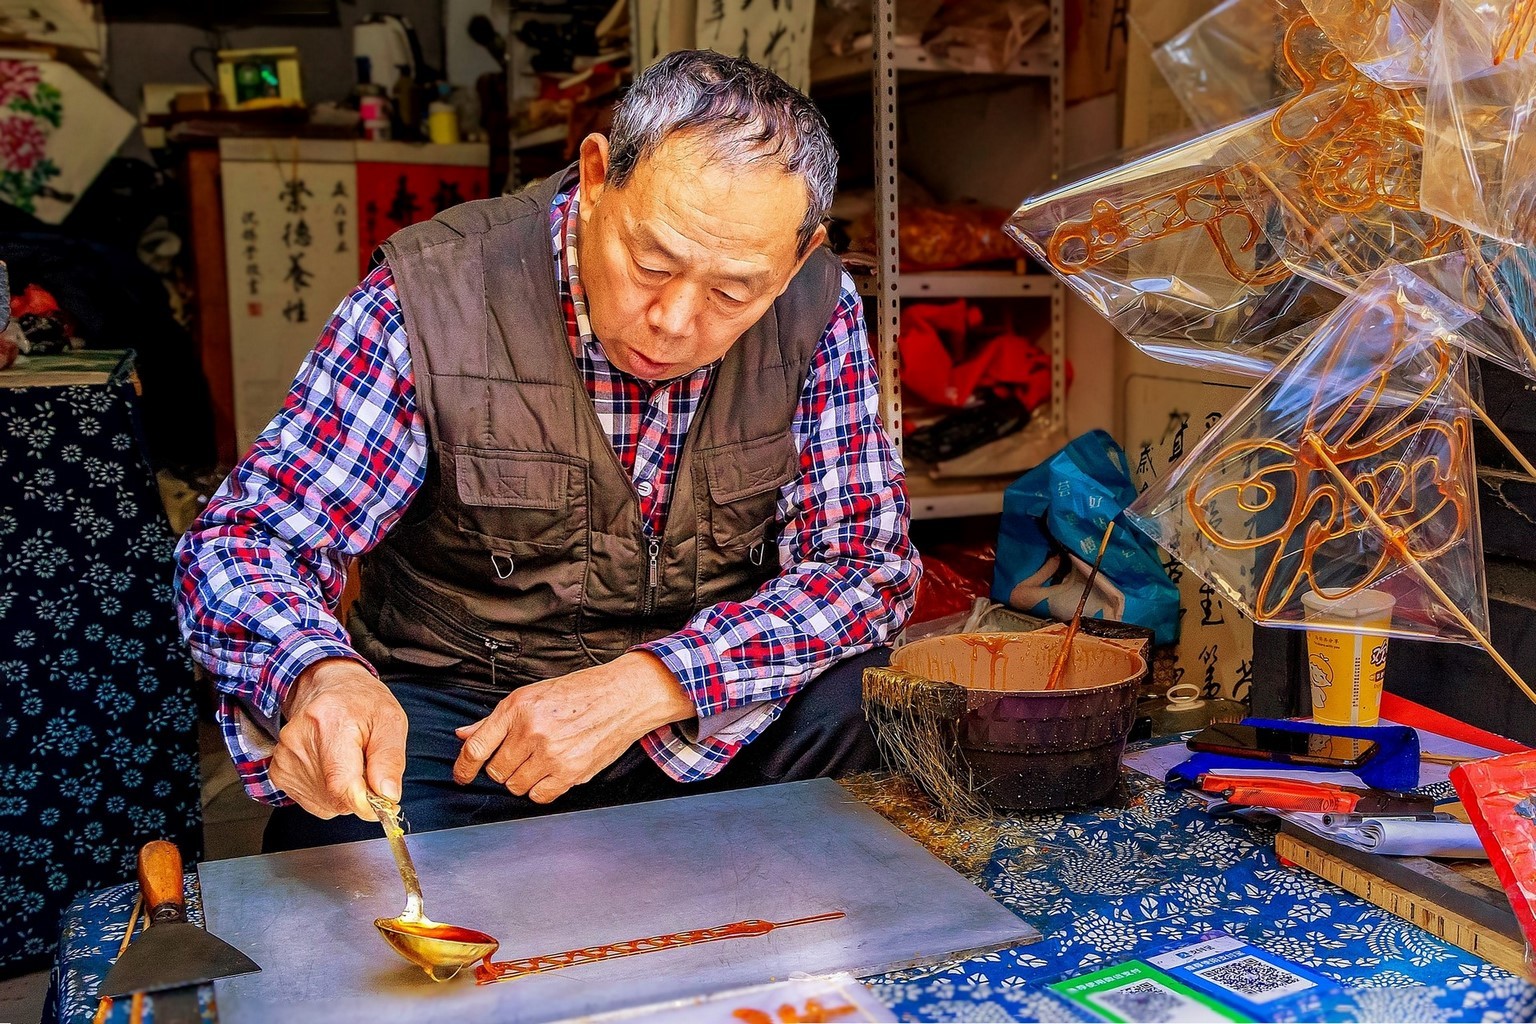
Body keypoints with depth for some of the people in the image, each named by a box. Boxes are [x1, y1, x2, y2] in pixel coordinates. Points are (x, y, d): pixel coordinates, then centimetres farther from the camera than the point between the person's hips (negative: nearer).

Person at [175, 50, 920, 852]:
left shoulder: (816, 310, -11)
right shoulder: (430, 298, -18)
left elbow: (868, 560, -11)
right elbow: (243, 539, -15)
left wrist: (647, 686, -26)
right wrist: (317, 679, -40)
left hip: (711, 693, 3)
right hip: (451, 705, -2)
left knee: (851, 710, -26)